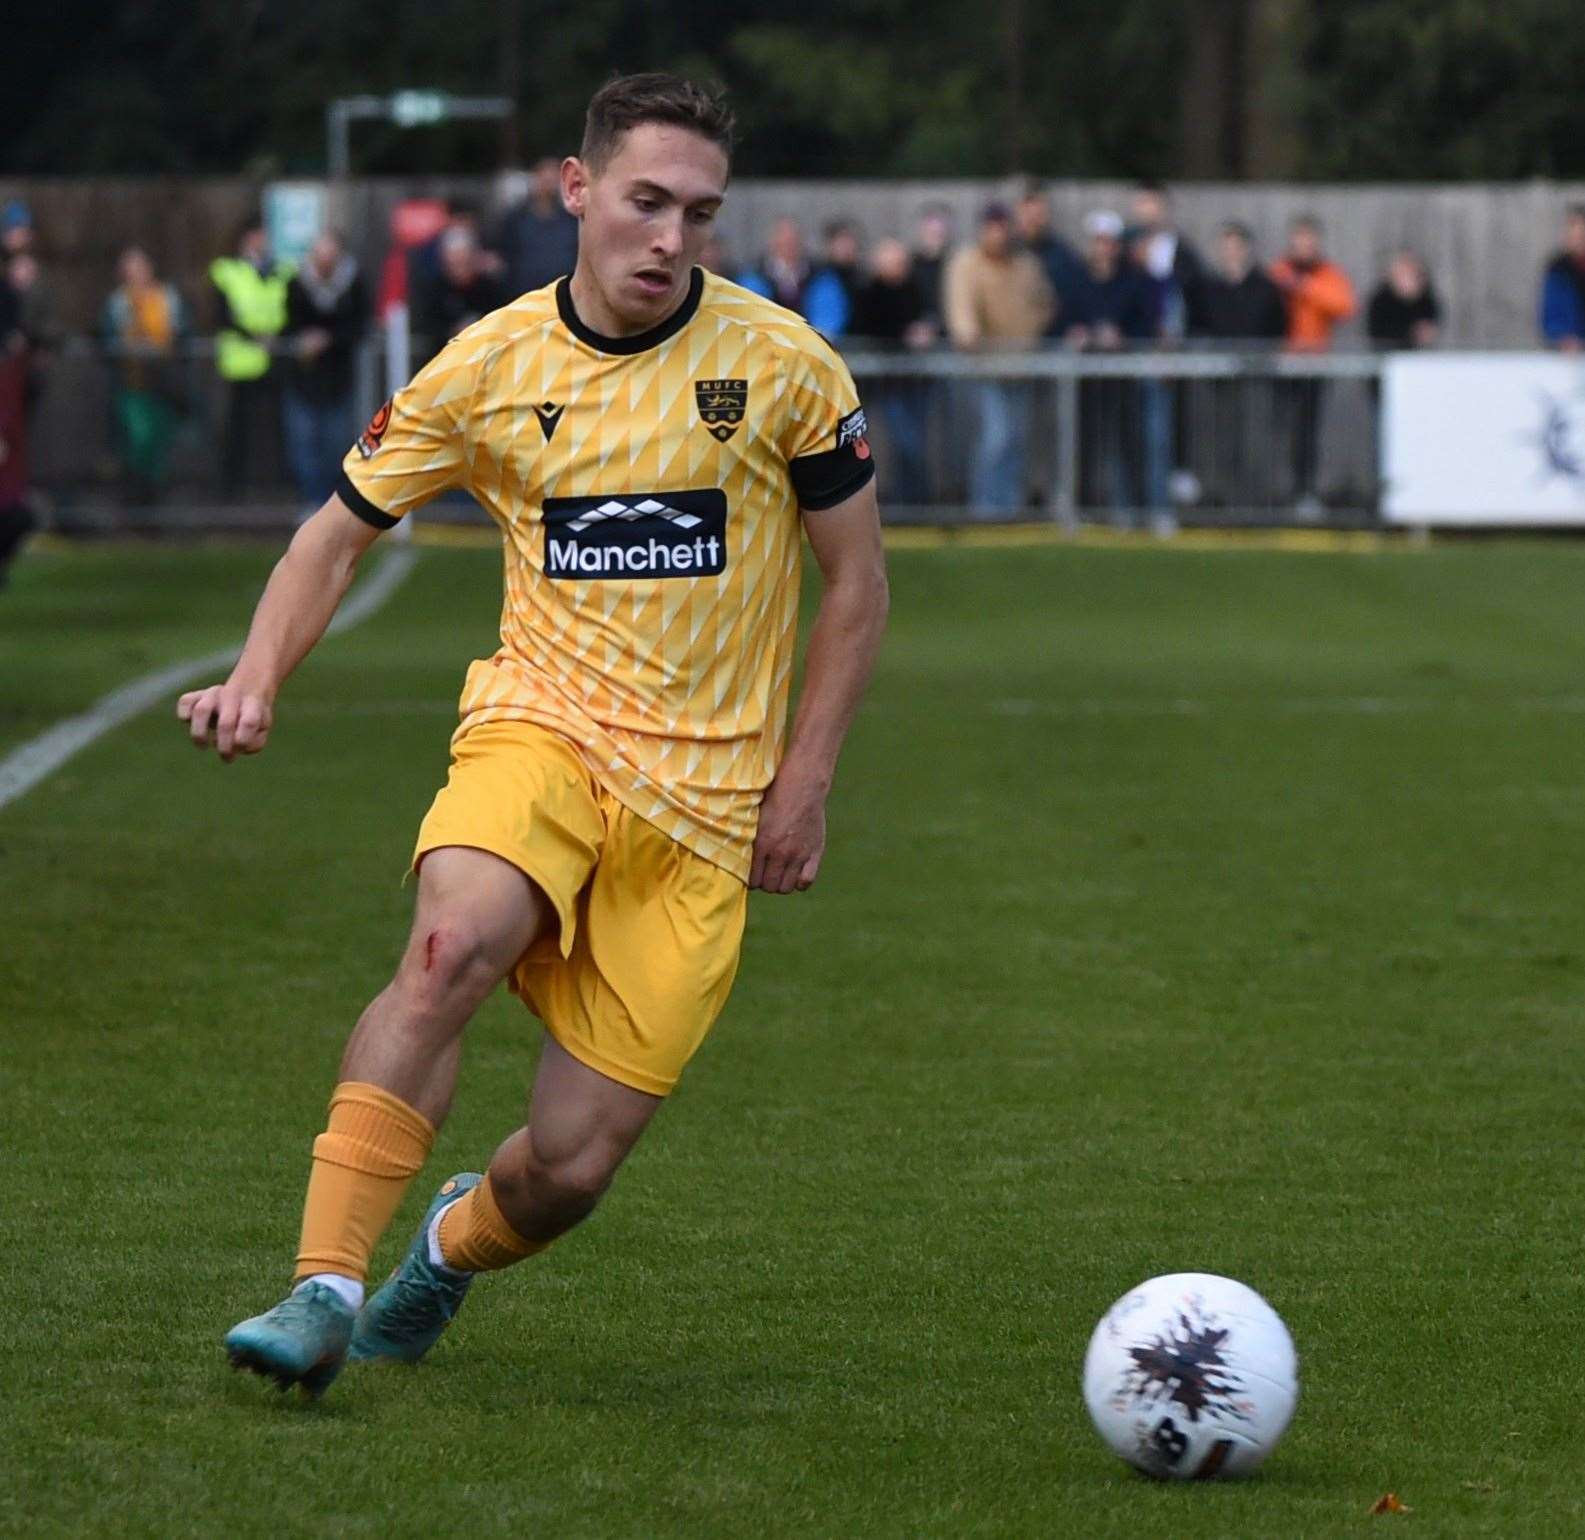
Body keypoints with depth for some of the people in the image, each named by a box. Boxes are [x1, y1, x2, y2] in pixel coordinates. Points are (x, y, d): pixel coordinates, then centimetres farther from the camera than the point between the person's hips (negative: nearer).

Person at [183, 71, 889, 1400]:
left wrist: (804, 780, 0)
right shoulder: (491, 367, -1)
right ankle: (325, 1290, -31)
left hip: (705, 795, 0)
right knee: (454, 941, -35)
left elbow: (857, 579, 7)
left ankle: (456, 1245, 31)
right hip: (541, 729, 0)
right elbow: (343, 532, 11)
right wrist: (256, 680, -7)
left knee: (574, 1163, -6)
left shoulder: (781, 364, -3)